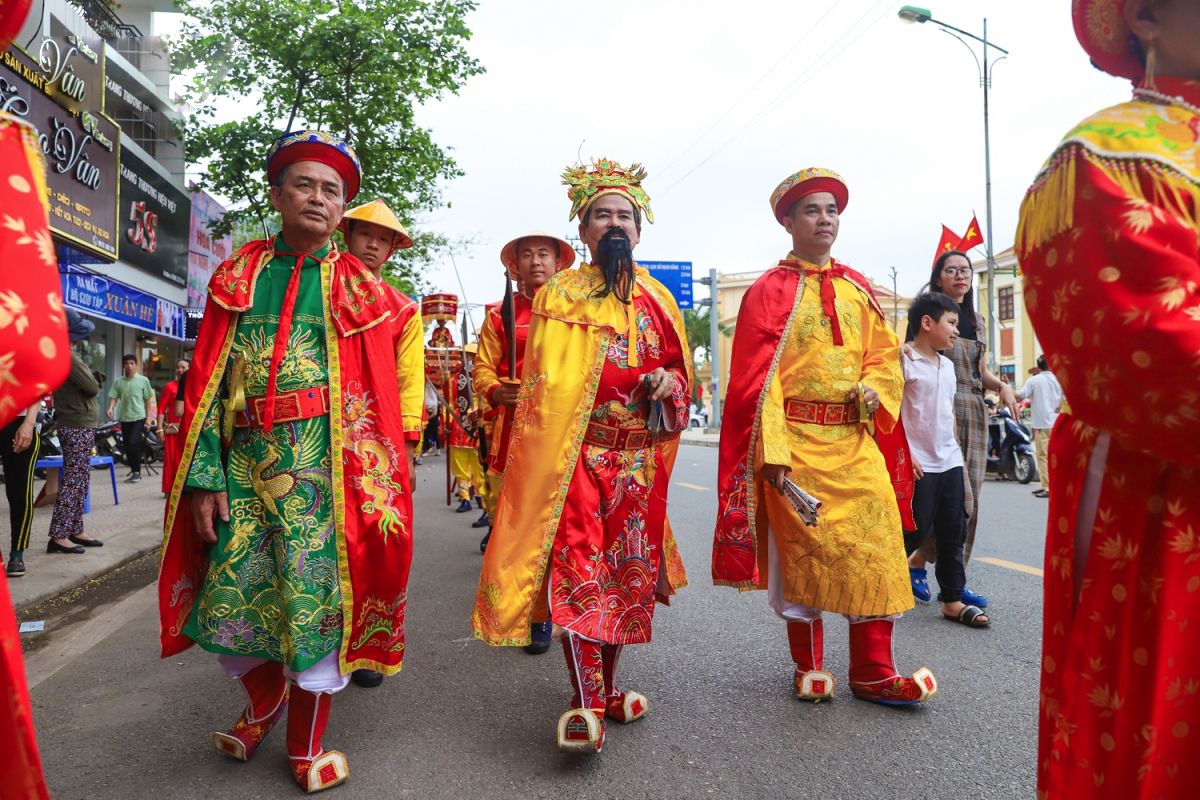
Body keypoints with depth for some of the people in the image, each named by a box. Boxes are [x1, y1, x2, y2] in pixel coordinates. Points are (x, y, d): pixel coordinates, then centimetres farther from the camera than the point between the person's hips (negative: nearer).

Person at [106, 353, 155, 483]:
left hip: (138, 417, -4)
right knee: (127, 446, 10)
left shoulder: (143, 380, 2)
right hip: (124, 418, 4)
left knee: (134, 443, -16)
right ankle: (133, 470, 24)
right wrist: (110, 408, -18)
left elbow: (148, 400, 4)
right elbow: (113, 397, 3)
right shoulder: (118, 381, 7)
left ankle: (136, 471, -9)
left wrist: (149, 417, 0)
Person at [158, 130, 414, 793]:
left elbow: (376, 391, 1)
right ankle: (266, 700, 38)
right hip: (244, 464, 2)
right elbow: (206, 382, 5)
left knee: (319, 598, 0)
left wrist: (371, 478, -7)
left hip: (325, 465, -2)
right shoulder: (237, 277, 10)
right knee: (227, 599, 7)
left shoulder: (356, 285, 6)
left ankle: (307, 744, 22)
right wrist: (204, 475, -3)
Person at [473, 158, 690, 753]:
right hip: (576, 453, -3)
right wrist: (541, 455, -7)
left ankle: (606, 685, 25)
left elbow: (680, 370, 19)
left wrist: (668, 383, -5)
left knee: (628, 568, 9)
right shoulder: (558, 295, 4)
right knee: (578, 567, -11)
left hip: (639, 458, 4)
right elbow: (543, 383, 1)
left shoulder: (657, 300, 12)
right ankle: (586, 704, -3)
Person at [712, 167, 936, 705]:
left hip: (854, 438, 5)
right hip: (797, 440, -4)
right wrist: (772, 450, -15)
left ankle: (872, 672, 13)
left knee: (876, 544, 0)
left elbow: (885, 352, 17)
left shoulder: (857, 289, 14)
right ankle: (809, 667, 20)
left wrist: (874, 390, -6)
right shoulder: (770, 291, -1)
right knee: (802, 549, 3)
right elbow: (757, 377, -8)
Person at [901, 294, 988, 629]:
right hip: (918, 464, -8)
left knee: (953, 533, 9)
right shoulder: (904, 361, -9)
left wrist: (955, 449, 16)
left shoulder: (947, 365, 15)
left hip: (950, 461, 8)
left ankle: (953, 600, 18)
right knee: (917, 531, -3)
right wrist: (904, 454, -18)